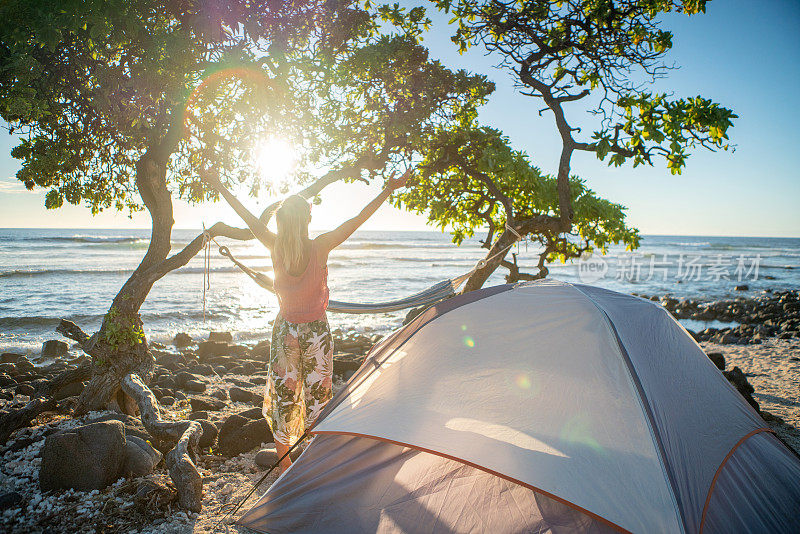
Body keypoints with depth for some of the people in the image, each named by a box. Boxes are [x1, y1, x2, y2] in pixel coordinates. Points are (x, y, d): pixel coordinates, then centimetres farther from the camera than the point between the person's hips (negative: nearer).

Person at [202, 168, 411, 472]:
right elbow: (358, 220, -12)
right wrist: (388, 191, -5)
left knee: (283, 396, 13)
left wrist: (222, 189, 18)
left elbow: (251, 219, 4)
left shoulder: (275, 248, -9)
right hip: (316, 332, -2)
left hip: (285, 330, 3)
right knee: (317, 397, 10)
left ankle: (284, 463, 26)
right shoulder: (320, 247, -16)